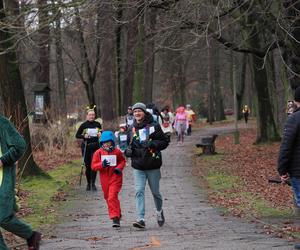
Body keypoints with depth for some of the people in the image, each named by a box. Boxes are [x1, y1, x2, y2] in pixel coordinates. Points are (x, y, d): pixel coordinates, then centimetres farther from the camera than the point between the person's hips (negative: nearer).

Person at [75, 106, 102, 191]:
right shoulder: (84, 125, -2)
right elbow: (77, 135, 1)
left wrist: (100, 134, -4)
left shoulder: (98, 124, 5)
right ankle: (88, 183, 18)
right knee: (88, 166, 5)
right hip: (86, 147, -1)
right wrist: (84, 136, -16)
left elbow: (102, 133, 19)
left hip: (95, 147, 1)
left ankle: (93, 183, -5)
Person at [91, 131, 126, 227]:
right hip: (104, 179, 4)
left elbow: (122, 161, 13)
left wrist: (119, 168, -7)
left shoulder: (117, 152, -3)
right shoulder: (98, 153, -2)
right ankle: (117, 214, 37)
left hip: (115, 178, -3)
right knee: (108, 198, 16)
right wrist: (102, 165, -22)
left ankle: (115, 217, -17)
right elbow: (93, 166, -4)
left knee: (112, 197, -17)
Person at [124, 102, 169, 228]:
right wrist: (128, 151, -1)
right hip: (138, 167, 2)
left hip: (153, 166, -2)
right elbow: (128, 144, 21)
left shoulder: (154, 126, -3)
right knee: (139, 192, -10)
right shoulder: (132, 129, 7)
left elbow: (165, 141, -1)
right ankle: (141, 219, -13)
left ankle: (159, 211, 39)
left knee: (155, 192, 11)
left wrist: (153, 144, -17)